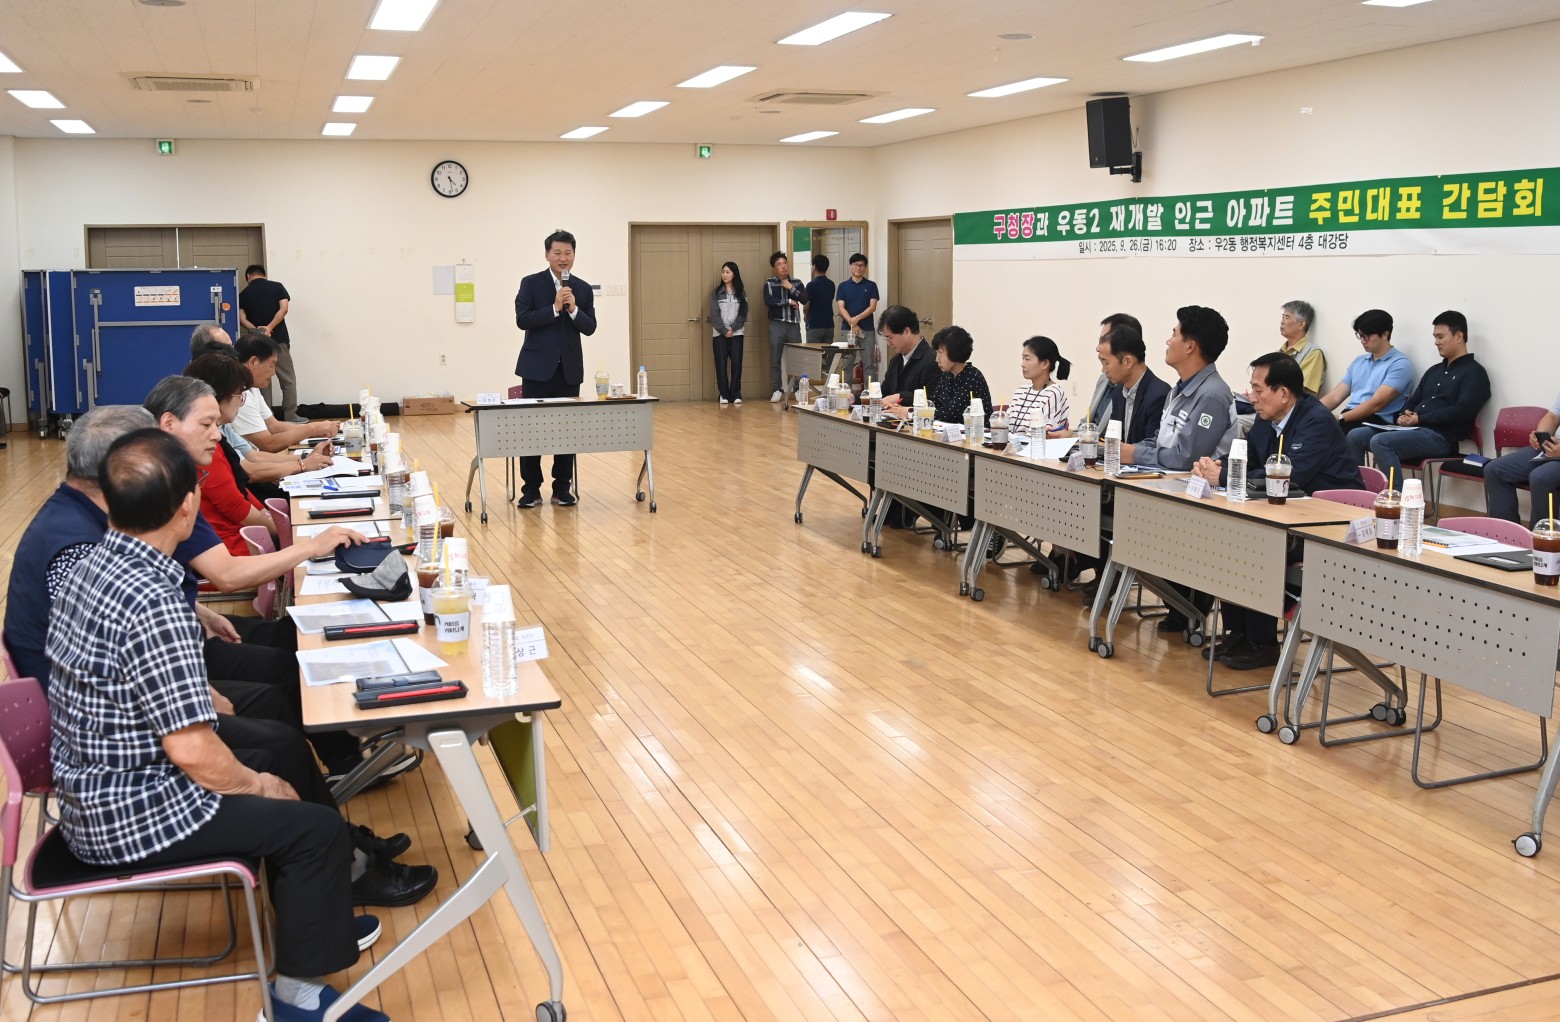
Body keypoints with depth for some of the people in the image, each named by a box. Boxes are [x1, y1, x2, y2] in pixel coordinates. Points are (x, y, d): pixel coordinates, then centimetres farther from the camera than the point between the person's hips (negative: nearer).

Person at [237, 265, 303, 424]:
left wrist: (257, 330, -16)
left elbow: (242, 319, -5)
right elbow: (283, 309, -10)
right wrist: (269, 327, -16)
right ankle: (290, 417, 2)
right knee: (288, 379, 4)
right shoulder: (277, 287, 4)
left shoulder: (243, 294, 7)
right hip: (278, 339, -2)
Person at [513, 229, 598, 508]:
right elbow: (522, 320, -11)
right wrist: (554, 308, -19)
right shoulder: (531, 283, 0)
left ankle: (562, 488, 14)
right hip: (538, 367, -2)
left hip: (569, 368, 2)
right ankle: (531, 489, 9)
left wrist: (573, 309, -17)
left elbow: (590, 328, 1)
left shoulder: (583, 289, 8)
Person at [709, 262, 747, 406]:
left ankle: (736, 394, 3)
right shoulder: (716, 292, 4)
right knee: (721, 364, -3)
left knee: (736, 363, -4)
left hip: (736, 333, 0)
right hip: (719, 333, 0)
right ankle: (724, 395, 1)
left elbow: (743, 313, 1)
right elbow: (714, 314, -2)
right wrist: (724, 330, -12)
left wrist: (732, 329, -12)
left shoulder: (741, 292, 6)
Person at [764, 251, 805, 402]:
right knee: (775, 360, 0)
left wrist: (791, 288, -11)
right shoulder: (769, 283, 2)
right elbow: (768, 301, -13)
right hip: (777, 325, -1)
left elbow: (804, 300, -4)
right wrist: (789, 301, -9)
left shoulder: (796, 282, 9)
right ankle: (778, 391, 7)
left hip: (794, 324, 1)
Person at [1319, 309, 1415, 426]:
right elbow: (1335, 396, 15)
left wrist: (1339, 419, -24)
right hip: (1350, 416, 7)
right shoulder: (1359, 362, 22)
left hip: (1376, 422, -6)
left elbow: (1376, 403, -15)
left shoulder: (1400, 364, -2)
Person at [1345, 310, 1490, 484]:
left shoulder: (1474, 372, -1)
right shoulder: (1434, 370, 25)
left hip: (1441, 437, -8)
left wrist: (1419, 419, -13)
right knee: (1355, 436, -8)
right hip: (1415, 430, 8)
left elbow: (1462, 412, -14)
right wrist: (1404, 415, 0)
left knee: (1380, 442, -31)